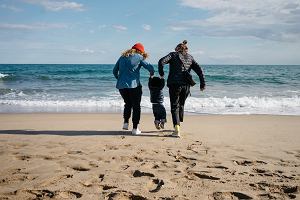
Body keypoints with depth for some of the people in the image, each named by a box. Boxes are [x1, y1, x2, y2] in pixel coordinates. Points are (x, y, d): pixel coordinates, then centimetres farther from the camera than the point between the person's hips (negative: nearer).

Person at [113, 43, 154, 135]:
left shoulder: (122, 57, 15)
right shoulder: (139, 57, 1)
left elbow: (114, 71, 18)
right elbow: (150, 68, -3)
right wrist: (151, 74, 18)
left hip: (121, 85, 5)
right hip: (134, 85, -5)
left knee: (128, 104, 24)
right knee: (136, 106, 6)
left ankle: (126, 122, 14)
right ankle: (135, 128, 4)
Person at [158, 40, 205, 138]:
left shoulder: (173, 55, 4)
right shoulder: (190, 57, 14)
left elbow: (161, 61, -12)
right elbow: (199, 70, 7)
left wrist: (161, 74, 0)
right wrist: (202, 83, 8)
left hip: (175, 84, -4)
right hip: (186, 85, 4)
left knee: (174, 106, -1)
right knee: (181, 105, 20)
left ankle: (177, 128, -15)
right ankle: (178, 125, 32)